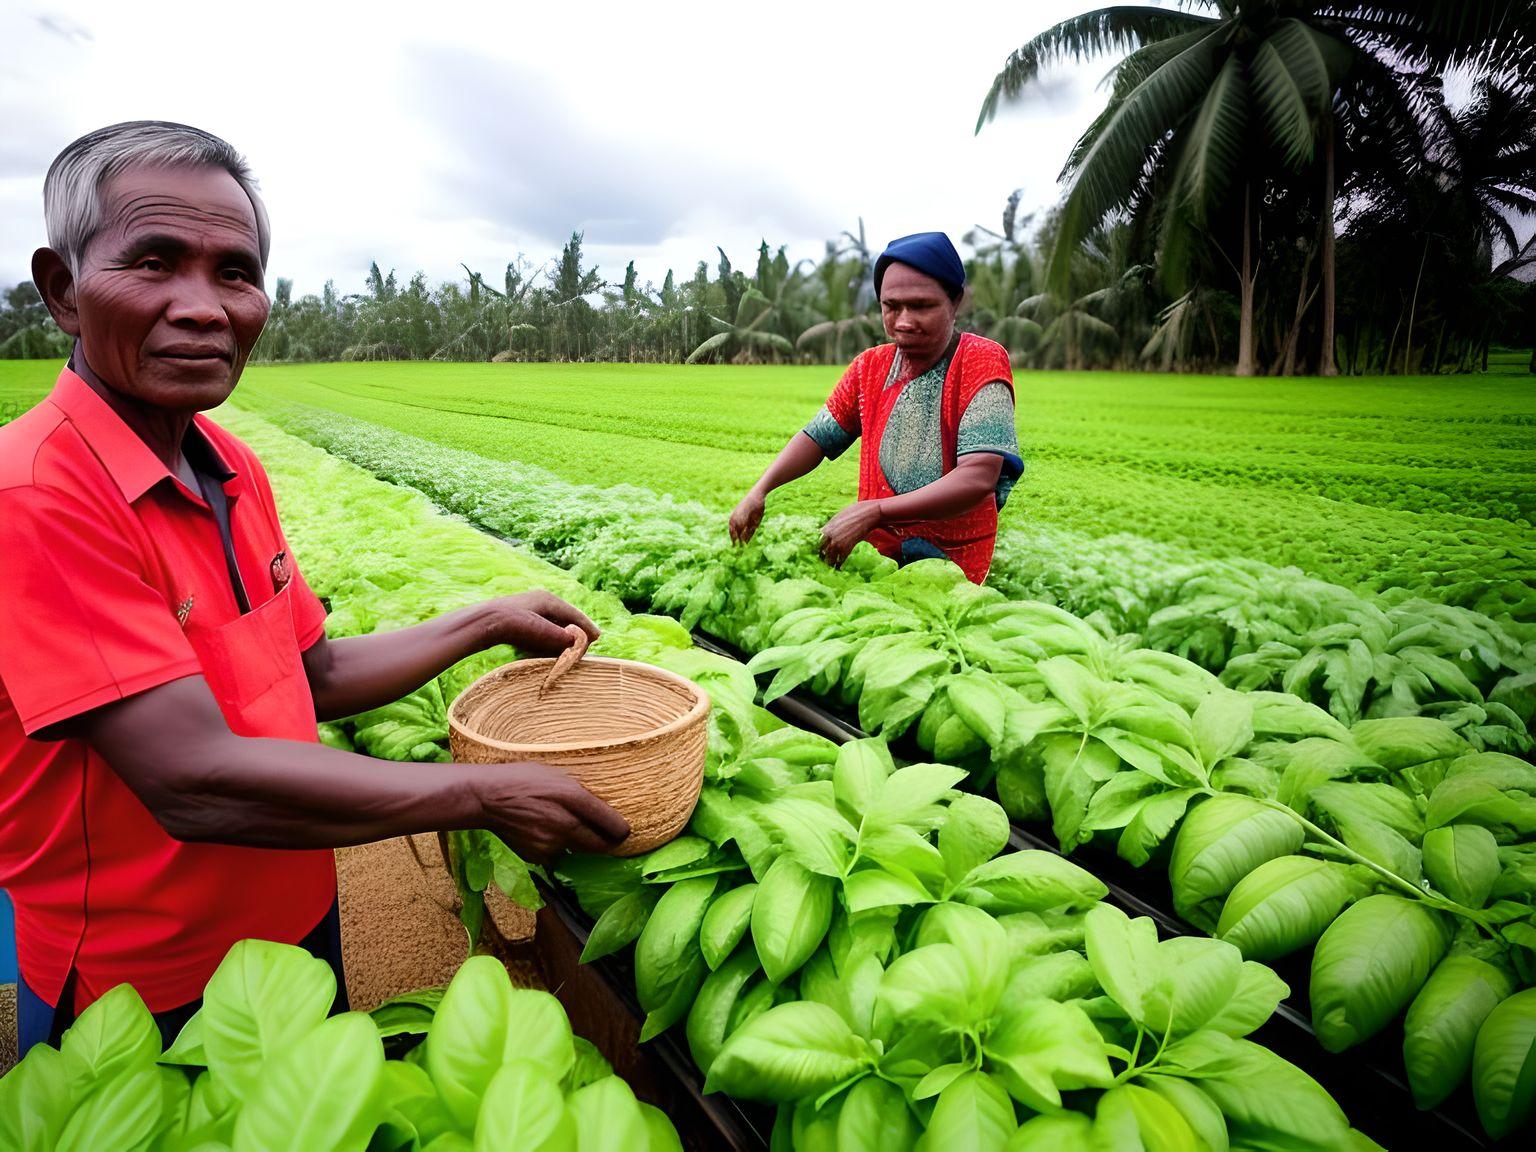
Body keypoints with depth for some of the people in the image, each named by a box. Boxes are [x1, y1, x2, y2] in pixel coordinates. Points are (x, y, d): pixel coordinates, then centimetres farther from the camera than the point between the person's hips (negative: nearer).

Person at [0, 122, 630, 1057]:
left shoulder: (236, 470, -2)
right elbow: (196, 783, -32)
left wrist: (487, 624, -3)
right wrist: (484, 795, -27)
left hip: (300, 925, 7)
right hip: (144, 1003, -6)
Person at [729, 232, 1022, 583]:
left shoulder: (983, 362, -11)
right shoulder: (869, 367, 7)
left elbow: (979, 478, -23)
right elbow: (817, 437, 10)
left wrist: (871, 512, -30)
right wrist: (759, 491, -9)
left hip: (949, 559, -5)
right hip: (875, 548, 5)